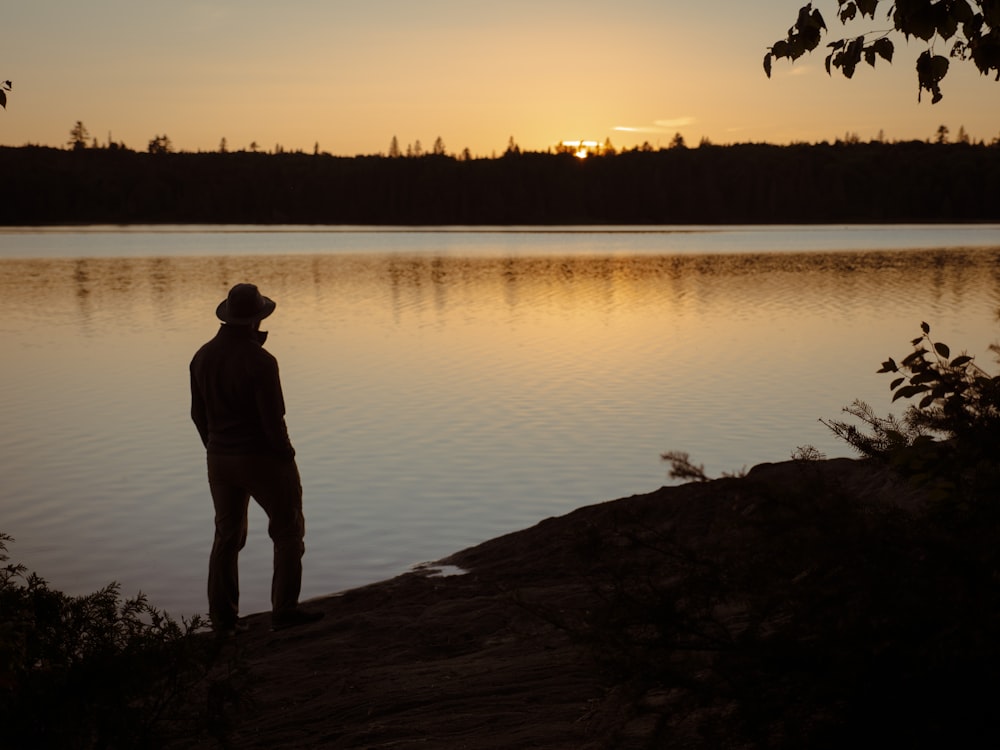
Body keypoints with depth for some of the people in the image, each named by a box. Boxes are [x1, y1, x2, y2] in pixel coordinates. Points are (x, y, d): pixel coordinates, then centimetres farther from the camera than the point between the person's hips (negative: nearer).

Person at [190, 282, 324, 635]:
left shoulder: (203, 356, 2)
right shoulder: (260, 361, -20)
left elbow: (198, 413, 9)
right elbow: (273, 420, -20)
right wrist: (286, 455, -6)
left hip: (220, 459, 7)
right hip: (263, 458, -6)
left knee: (227, 537, 16)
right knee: (288, 532, 9)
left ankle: (223, 618, 18)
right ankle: (284, 610, 10)